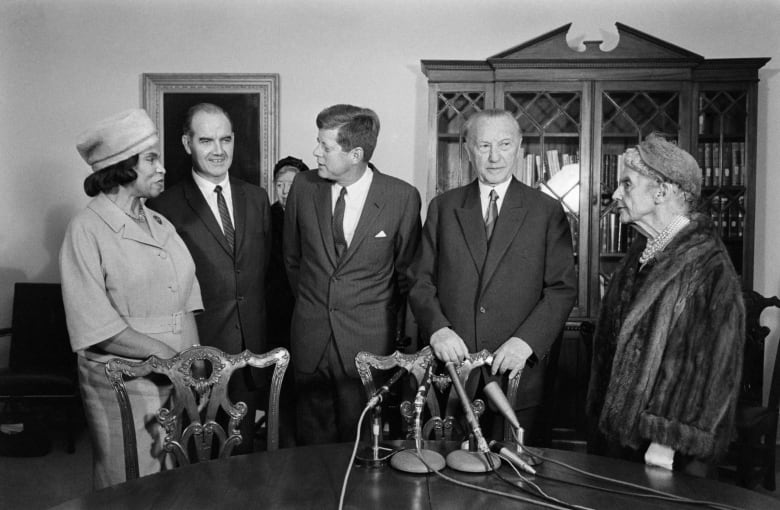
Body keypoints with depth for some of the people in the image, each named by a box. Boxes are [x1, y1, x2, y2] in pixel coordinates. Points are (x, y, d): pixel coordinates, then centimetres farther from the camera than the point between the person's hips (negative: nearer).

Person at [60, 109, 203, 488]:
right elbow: (98, 330, -16)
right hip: (123, 389, -6)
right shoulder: (87, 230, -10)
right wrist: (168, 354, -17)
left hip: (179, 383, 6)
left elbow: (186, 305, 7)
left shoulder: (161, 224, 9)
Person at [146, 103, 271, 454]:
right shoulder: (165, 207, -8)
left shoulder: (257, 198, 7)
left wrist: (263, 339, 8)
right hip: (198, 348, -4)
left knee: (243, 448, 16)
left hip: (250, 349, 4)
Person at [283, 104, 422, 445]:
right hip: (310, 338, 3)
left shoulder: (402, 197, -9)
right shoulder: (303, 186, -1)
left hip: (368, 342, -2)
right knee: (313, 441, 11)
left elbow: (406, 270, 4)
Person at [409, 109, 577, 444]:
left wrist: (527, 341, -14)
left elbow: (563, 289, 0)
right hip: (452, 367, 1)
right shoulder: (443, 207, 8)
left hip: (518, 374, -1)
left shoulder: (547, 211, 4)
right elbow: (421, 282, 6)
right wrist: (437, 327, -11)